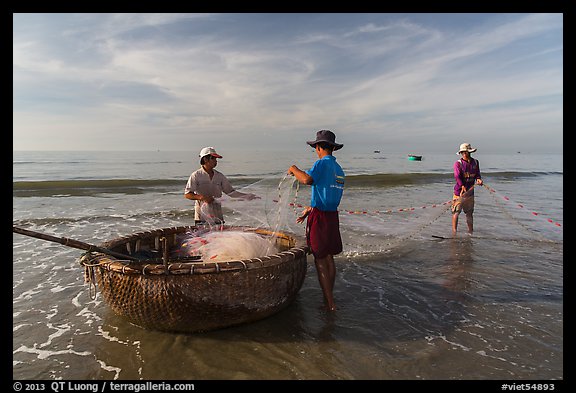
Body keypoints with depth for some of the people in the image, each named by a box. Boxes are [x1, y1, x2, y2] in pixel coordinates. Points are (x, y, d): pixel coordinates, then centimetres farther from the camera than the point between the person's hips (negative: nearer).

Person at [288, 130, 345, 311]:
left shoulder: (322, 163, -12)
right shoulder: (339, 169, 14)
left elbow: (307, 179, -31)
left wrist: (294, 170, -12)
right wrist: (310, 209, 25)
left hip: (320, 217, -8)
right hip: (333, 216, 8)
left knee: (320, 261, 1)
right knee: (329, 258, 17)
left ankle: (330, 304, 6)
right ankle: (329, 298, 29)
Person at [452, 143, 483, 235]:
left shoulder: (475, 162, 7)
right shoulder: (458, 163, -10)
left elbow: (477, 174, 10)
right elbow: (457, 176, -22)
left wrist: (478, 179, -14)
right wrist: (462, 186, -36)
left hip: (470, 192, 5)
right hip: (459, 191, -5)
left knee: (469, 213, 15)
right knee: (456, 212, -4)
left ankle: (471, 231, 26)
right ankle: (454, 231, 0)